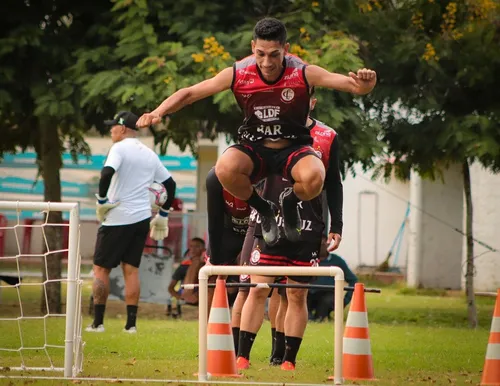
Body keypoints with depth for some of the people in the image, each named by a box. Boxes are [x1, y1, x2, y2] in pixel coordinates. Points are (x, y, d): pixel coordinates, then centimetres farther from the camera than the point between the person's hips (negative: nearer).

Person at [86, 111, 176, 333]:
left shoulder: (119, 149, -8)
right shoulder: (150, 154, 13)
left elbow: (107, 173, -25)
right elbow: (170, 184, 18)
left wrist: (101, 201, -15)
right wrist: (162, 215, 24)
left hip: (117, 218, -6)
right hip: (142, 219, 6)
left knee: (101, 268, 2)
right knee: (131, 269, 8)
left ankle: (98, 322, -1)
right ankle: (131, 323, 3)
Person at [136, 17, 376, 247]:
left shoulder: (303, 74, -17)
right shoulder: (238, 74, -13)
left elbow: (352, 84, -23)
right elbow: (189, 93, -7)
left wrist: (363, 85, -47)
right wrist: (158, 113, -23)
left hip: (293, 148, -1)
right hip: (254, 148, 1)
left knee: (313, 178, -37)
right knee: (225, 168, -35)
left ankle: (290, 202, 4)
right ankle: (263, 209, -1)